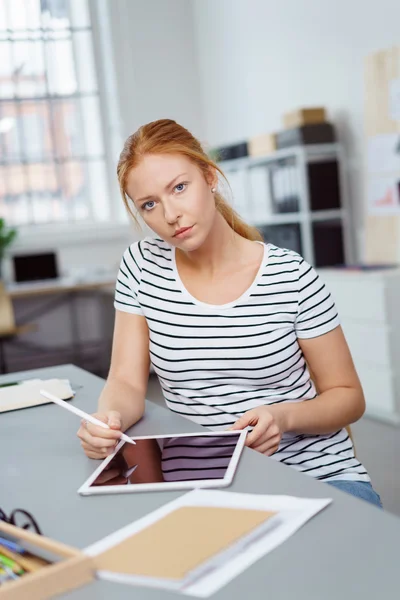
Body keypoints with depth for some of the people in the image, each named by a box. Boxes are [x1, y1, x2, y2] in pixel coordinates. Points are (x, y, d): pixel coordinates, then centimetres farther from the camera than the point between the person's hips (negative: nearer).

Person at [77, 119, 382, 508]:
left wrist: (284, 416, -17)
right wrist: (107, 419, -21)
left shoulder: (291, 276, -4)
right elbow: (127, 383, 2)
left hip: (318, 475, -2)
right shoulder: (141, 267, 3)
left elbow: (348, 397, 3)